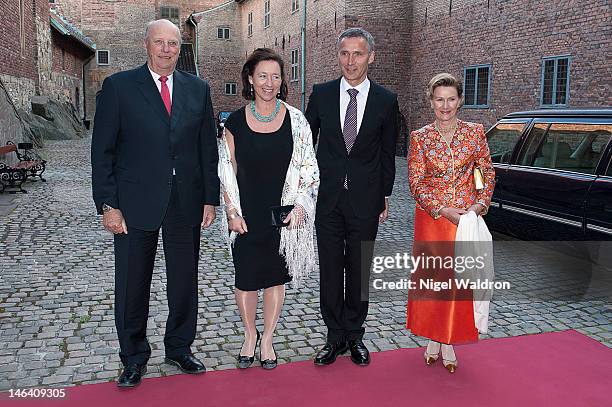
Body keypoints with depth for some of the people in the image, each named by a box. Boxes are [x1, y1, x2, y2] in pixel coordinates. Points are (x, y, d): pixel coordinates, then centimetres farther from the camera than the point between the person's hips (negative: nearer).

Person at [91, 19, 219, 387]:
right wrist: (107, 204, -8)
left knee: (185, 281, 12)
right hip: (136, 203, -2)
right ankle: (134, 358, 27)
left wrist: (210, 198, 4)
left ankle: (180, 347, 32)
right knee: (132, 285, 8)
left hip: (186, 202, 2)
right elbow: (103, 150, -2)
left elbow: (208, 148, 9)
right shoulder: (119, 86, -1)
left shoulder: (198, 89, 8)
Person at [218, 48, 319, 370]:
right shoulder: (235, 122, -1)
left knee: (276, 276, 10)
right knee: (246, 276, 7)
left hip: (285, 214, 0)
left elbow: (308, 167, 1)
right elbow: (227, 171, 2)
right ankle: (250, 335, 32)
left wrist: (300, 205, -8)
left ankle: (267, 339, 29)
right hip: (246, 216, 0)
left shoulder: (295, 120, -2)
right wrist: (232, 211, -4)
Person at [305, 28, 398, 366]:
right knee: (330, 270, 7)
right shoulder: (321, 94, 2)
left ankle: (354, 336, 24)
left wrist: (385, 196, 7)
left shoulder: (385, 100, 1)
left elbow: (387, 153, 7)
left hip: (365, 200, 0)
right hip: (327, 197, 1)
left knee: (359, 270, 9)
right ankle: (335, 338, 20)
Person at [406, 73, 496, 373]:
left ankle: (449, 341, 17)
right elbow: (416, 182, -4)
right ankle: (433, 338, 23)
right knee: (431, 276, 5)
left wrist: (478, 205, -8)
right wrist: (446, 210, -14)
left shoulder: (475, 133, 2)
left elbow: (487, 173, 7)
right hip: (431, 217, 0)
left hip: (467, 217, 1)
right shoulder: (420, 138, -2)